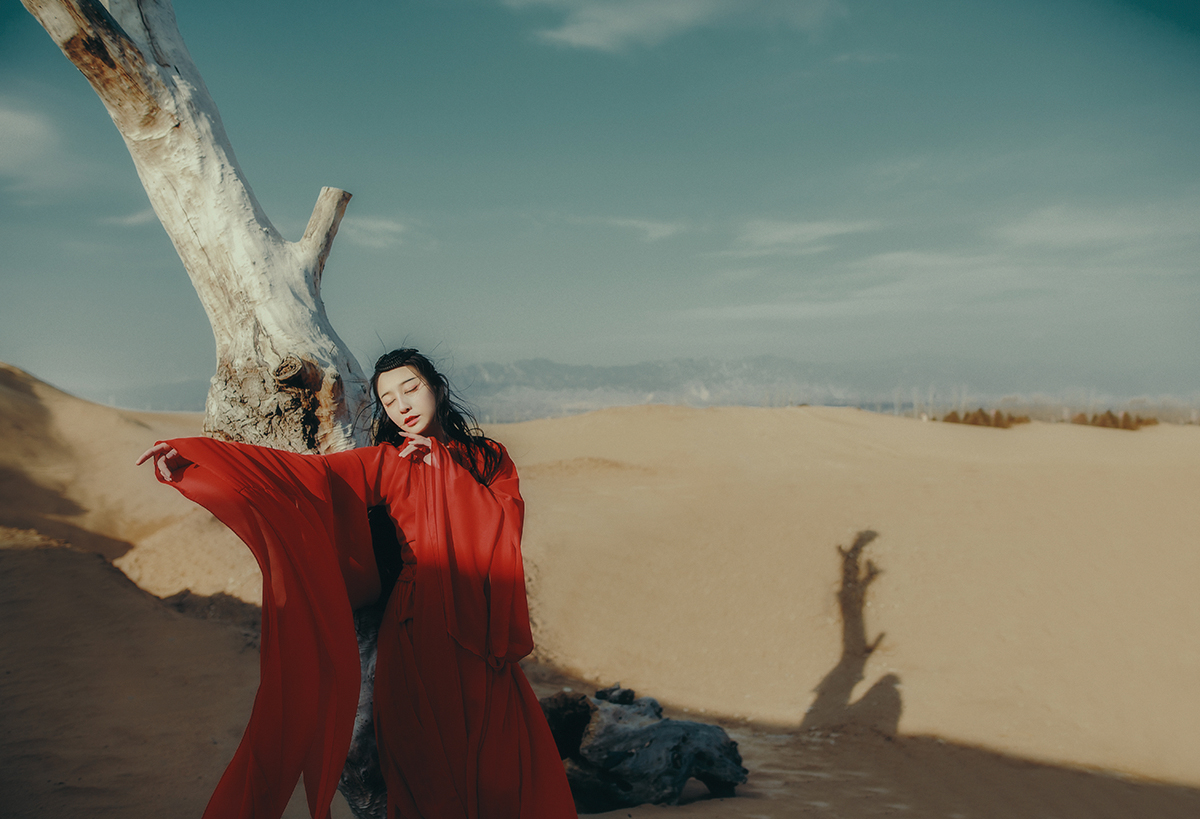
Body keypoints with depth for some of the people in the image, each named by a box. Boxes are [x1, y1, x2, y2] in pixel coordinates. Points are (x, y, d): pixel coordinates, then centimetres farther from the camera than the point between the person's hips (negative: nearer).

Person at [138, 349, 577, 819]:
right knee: (426, 765, -1)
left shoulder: (490, 458, 11)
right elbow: (303, 472, -8)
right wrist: (195, 455, -19)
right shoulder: (389, 462, 4)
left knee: (509, 763, -1)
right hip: (419, 634, -2)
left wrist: (443, 465, -6)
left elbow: (505, 522, -6)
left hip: (483, 635, 2)